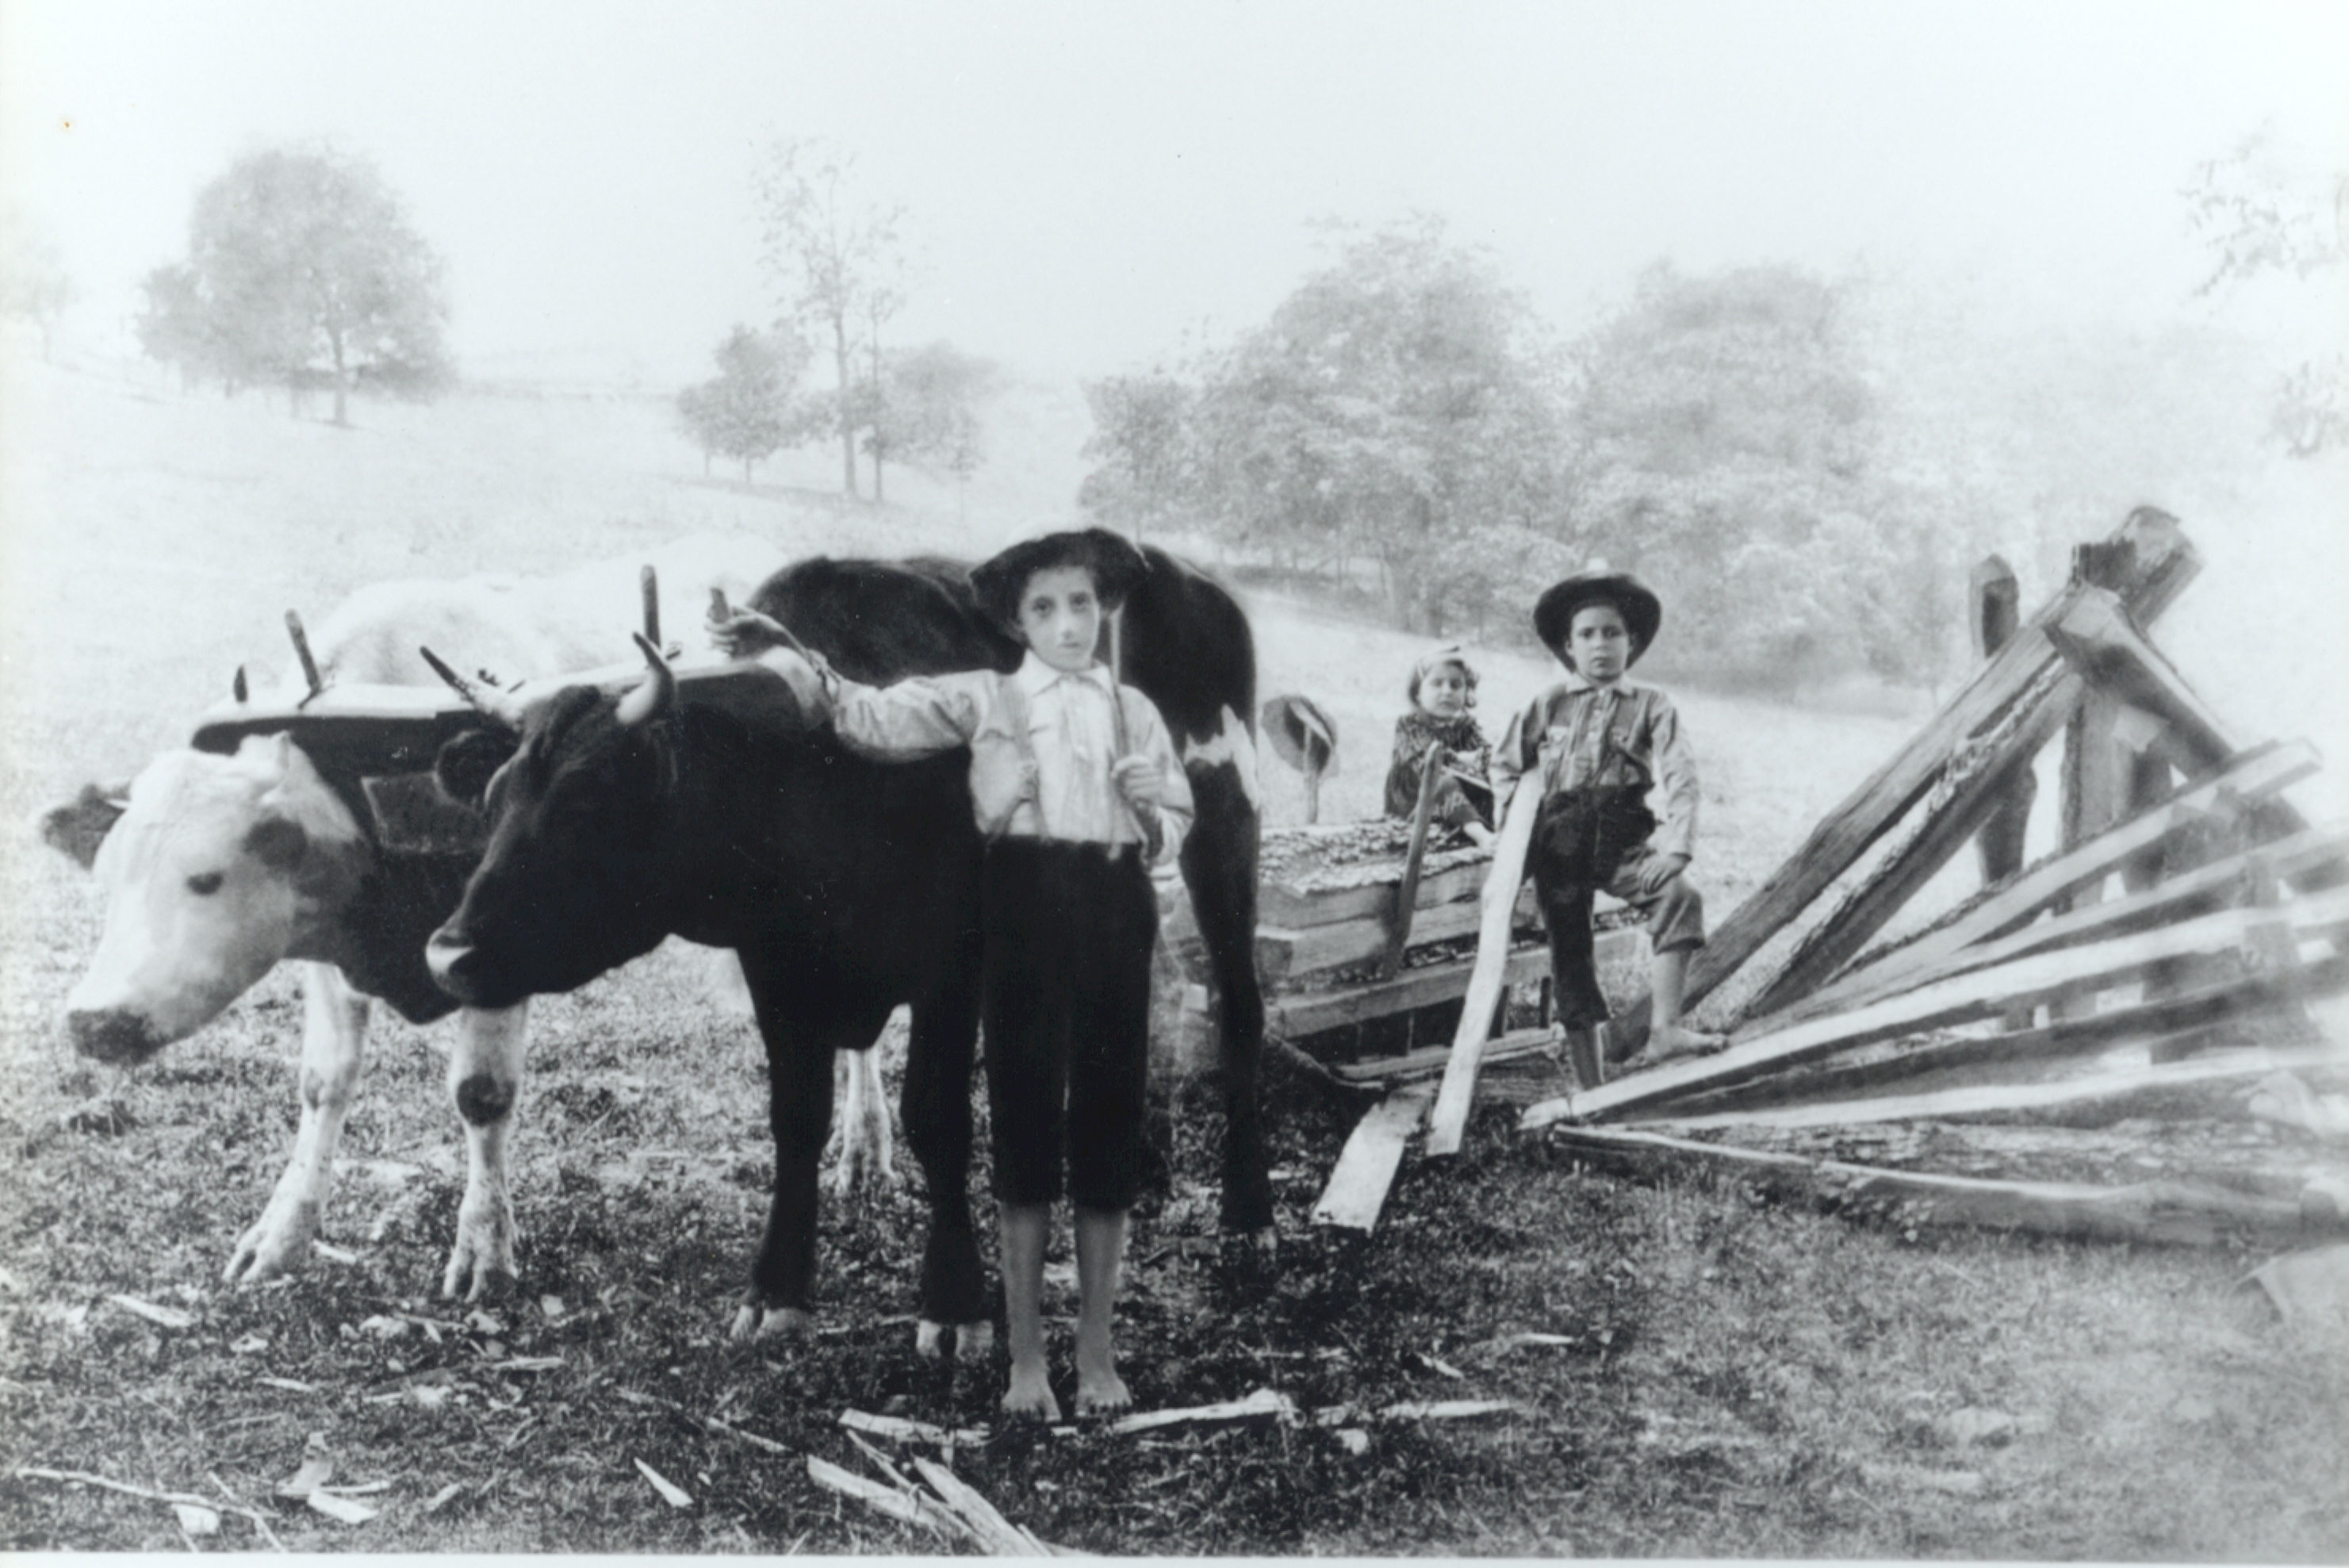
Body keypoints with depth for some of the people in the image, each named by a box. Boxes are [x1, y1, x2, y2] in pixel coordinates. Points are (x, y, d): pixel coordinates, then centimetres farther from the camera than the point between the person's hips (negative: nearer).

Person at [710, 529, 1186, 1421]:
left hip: (1116, 916, 2)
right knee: (1026, 1127, 1)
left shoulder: (1136, 713, 14)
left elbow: (1174, 832, 16)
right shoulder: (982, 698, 7)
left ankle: (1096, 1353, 18)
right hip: (1024, 910, -2)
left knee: (1110, 1129, 6)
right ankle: (1025, 1357, 12)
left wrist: (1148, 812, -6)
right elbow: (878, 719, -6)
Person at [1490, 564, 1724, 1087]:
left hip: (1624, 835, -1)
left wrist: (1677, 845, -19)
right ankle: (1590, 1088, 9)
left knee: (1679, 896, -29)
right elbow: (1504, 765, 21)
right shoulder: (1548, 706, 11)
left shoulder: (1650, 705, 6)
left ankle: (1664, 1029, -29)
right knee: (1569, 951, 1)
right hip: (1559, 841, 1)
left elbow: (1679, 775, -5)